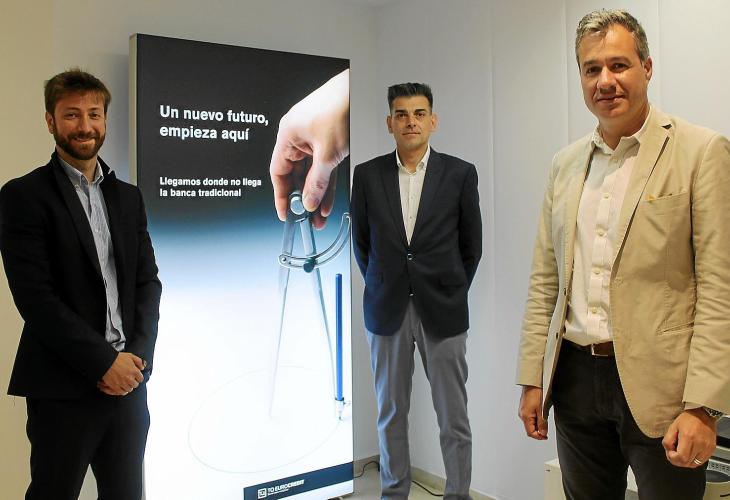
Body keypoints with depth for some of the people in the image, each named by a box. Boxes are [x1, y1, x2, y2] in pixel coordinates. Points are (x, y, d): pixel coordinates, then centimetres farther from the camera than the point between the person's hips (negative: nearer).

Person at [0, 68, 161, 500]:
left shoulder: (128, 197, 12)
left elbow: (148, 281, 9)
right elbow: (35, 296, -12)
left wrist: (137, 355, -5)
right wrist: (103, 362, -14)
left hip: (128, 380, 5)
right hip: (63, 388, -5)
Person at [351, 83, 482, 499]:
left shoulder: (460, 174, -2)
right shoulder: (367, 175, 2)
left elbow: (471, 245, 6)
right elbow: (362, 242, 11)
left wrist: (451, 293, 8)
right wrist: (382, 289, 9)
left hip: (441, 310, -1)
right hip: (387, 311, 2)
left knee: (453, 416, 5)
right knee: (391, 413, 12)